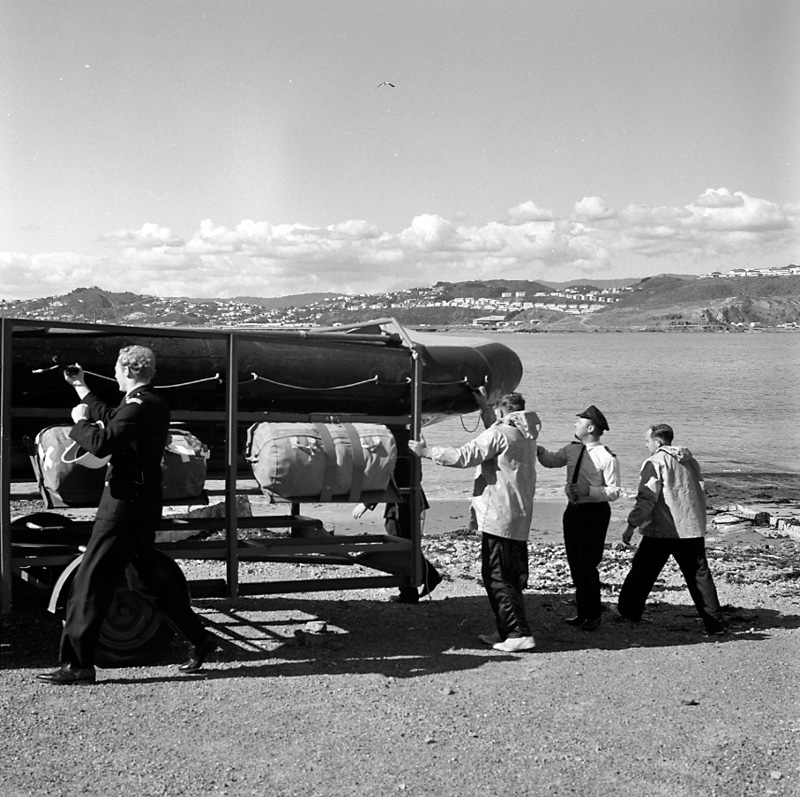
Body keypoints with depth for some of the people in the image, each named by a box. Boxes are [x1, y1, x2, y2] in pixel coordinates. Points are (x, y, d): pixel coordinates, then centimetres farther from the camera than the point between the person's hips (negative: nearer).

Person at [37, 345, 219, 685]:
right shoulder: (153, 404, 13)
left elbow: (101, 443, -28)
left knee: (90, 581, -5)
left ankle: (78, 665, -1)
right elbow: (111, 419, 29)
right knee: (148, 578, 19)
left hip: (125, 504, -10)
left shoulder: (139, 407, -18)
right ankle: (200, 639, 23)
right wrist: (80, 387, 36)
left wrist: (80, 421, -9)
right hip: (142, 504, 10)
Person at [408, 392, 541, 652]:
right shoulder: (525, 435, 15)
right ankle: (507, 631, 20)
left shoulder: (498, 434, -12)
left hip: (498, 518, -9)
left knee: (497, 577, -6)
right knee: (512, 577, 14)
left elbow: (464, 456, -18)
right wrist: (483, 405, 36)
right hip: (520, 521, 9)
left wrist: (426, 451, -9)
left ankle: (519, 633, -11)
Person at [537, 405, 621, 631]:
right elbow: (551, 460, 20)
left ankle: (593, 617, 10)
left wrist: (588, 490, -24)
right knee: (574, 564, 12)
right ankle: (583, 613, 24)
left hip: (595, 513, -7)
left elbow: (614, 492, -15)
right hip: (573, 510, 7)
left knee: (586, 565, -5)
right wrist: (538, 449, 2)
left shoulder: (607, 458, -15)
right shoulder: (572, 449, 6)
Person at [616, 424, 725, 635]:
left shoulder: (655, 462, -8)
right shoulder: (689, 461, 13)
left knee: (642, 571, 8)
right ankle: (714, 623, 4)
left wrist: (632, 524, -15)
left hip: (661, 531, -6)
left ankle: (628, 612, 17)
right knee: (699, 574, 6)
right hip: (692, 529, 6)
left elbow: (647, 498, -16)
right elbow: (701, 493, 20)